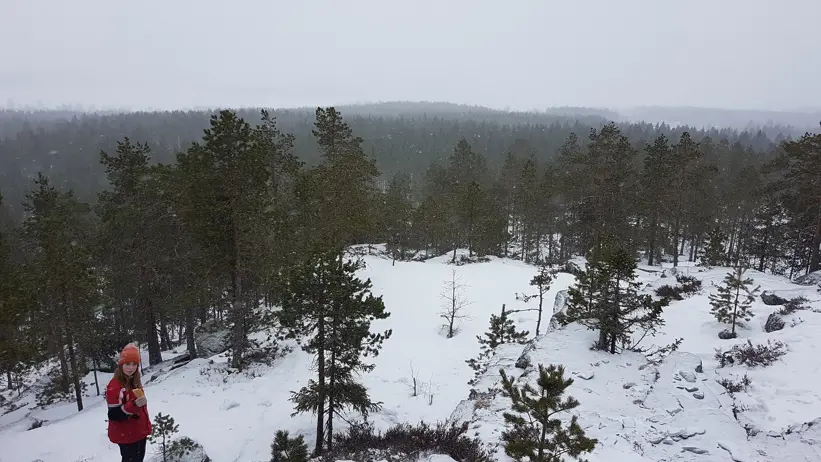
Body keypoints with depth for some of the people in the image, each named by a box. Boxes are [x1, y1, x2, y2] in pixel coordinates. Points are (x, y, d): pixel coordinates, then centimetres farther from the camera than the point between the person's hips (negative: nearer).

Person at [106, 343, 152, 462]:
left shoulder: (134, 382, 5)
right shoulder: (114, 386, -20)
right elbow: (114, 415, -23)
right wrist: (134, 405, -36)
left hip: (139, 432, 8)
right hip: (126, 435, -8)